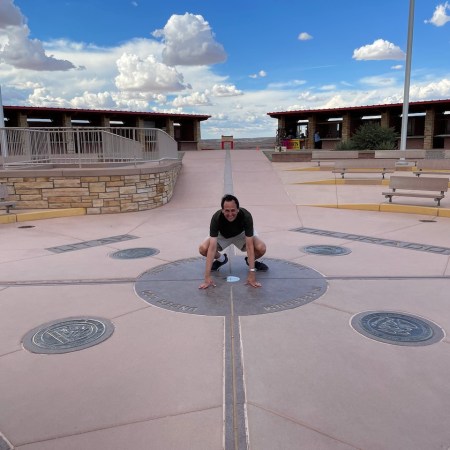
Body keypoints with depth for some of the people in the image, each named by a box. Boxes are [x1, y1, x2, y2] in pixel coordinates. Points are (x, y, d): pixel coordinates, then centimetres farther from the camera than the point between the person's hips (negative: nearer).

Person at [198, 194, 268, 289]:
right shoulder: (216, 217, -36)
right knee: (203, 248, -27)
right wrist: (207, 276, -46)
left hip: (241, 234, 0)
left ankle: (250, 260, 7)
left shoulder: (246, 216, -37)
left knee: (261, 248, -29)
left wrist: (252, 273, -44)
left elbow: (249, 246, -38)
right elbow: (212, 247, -40)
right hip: (222, 236, 1)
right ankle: (221, 259, 7)